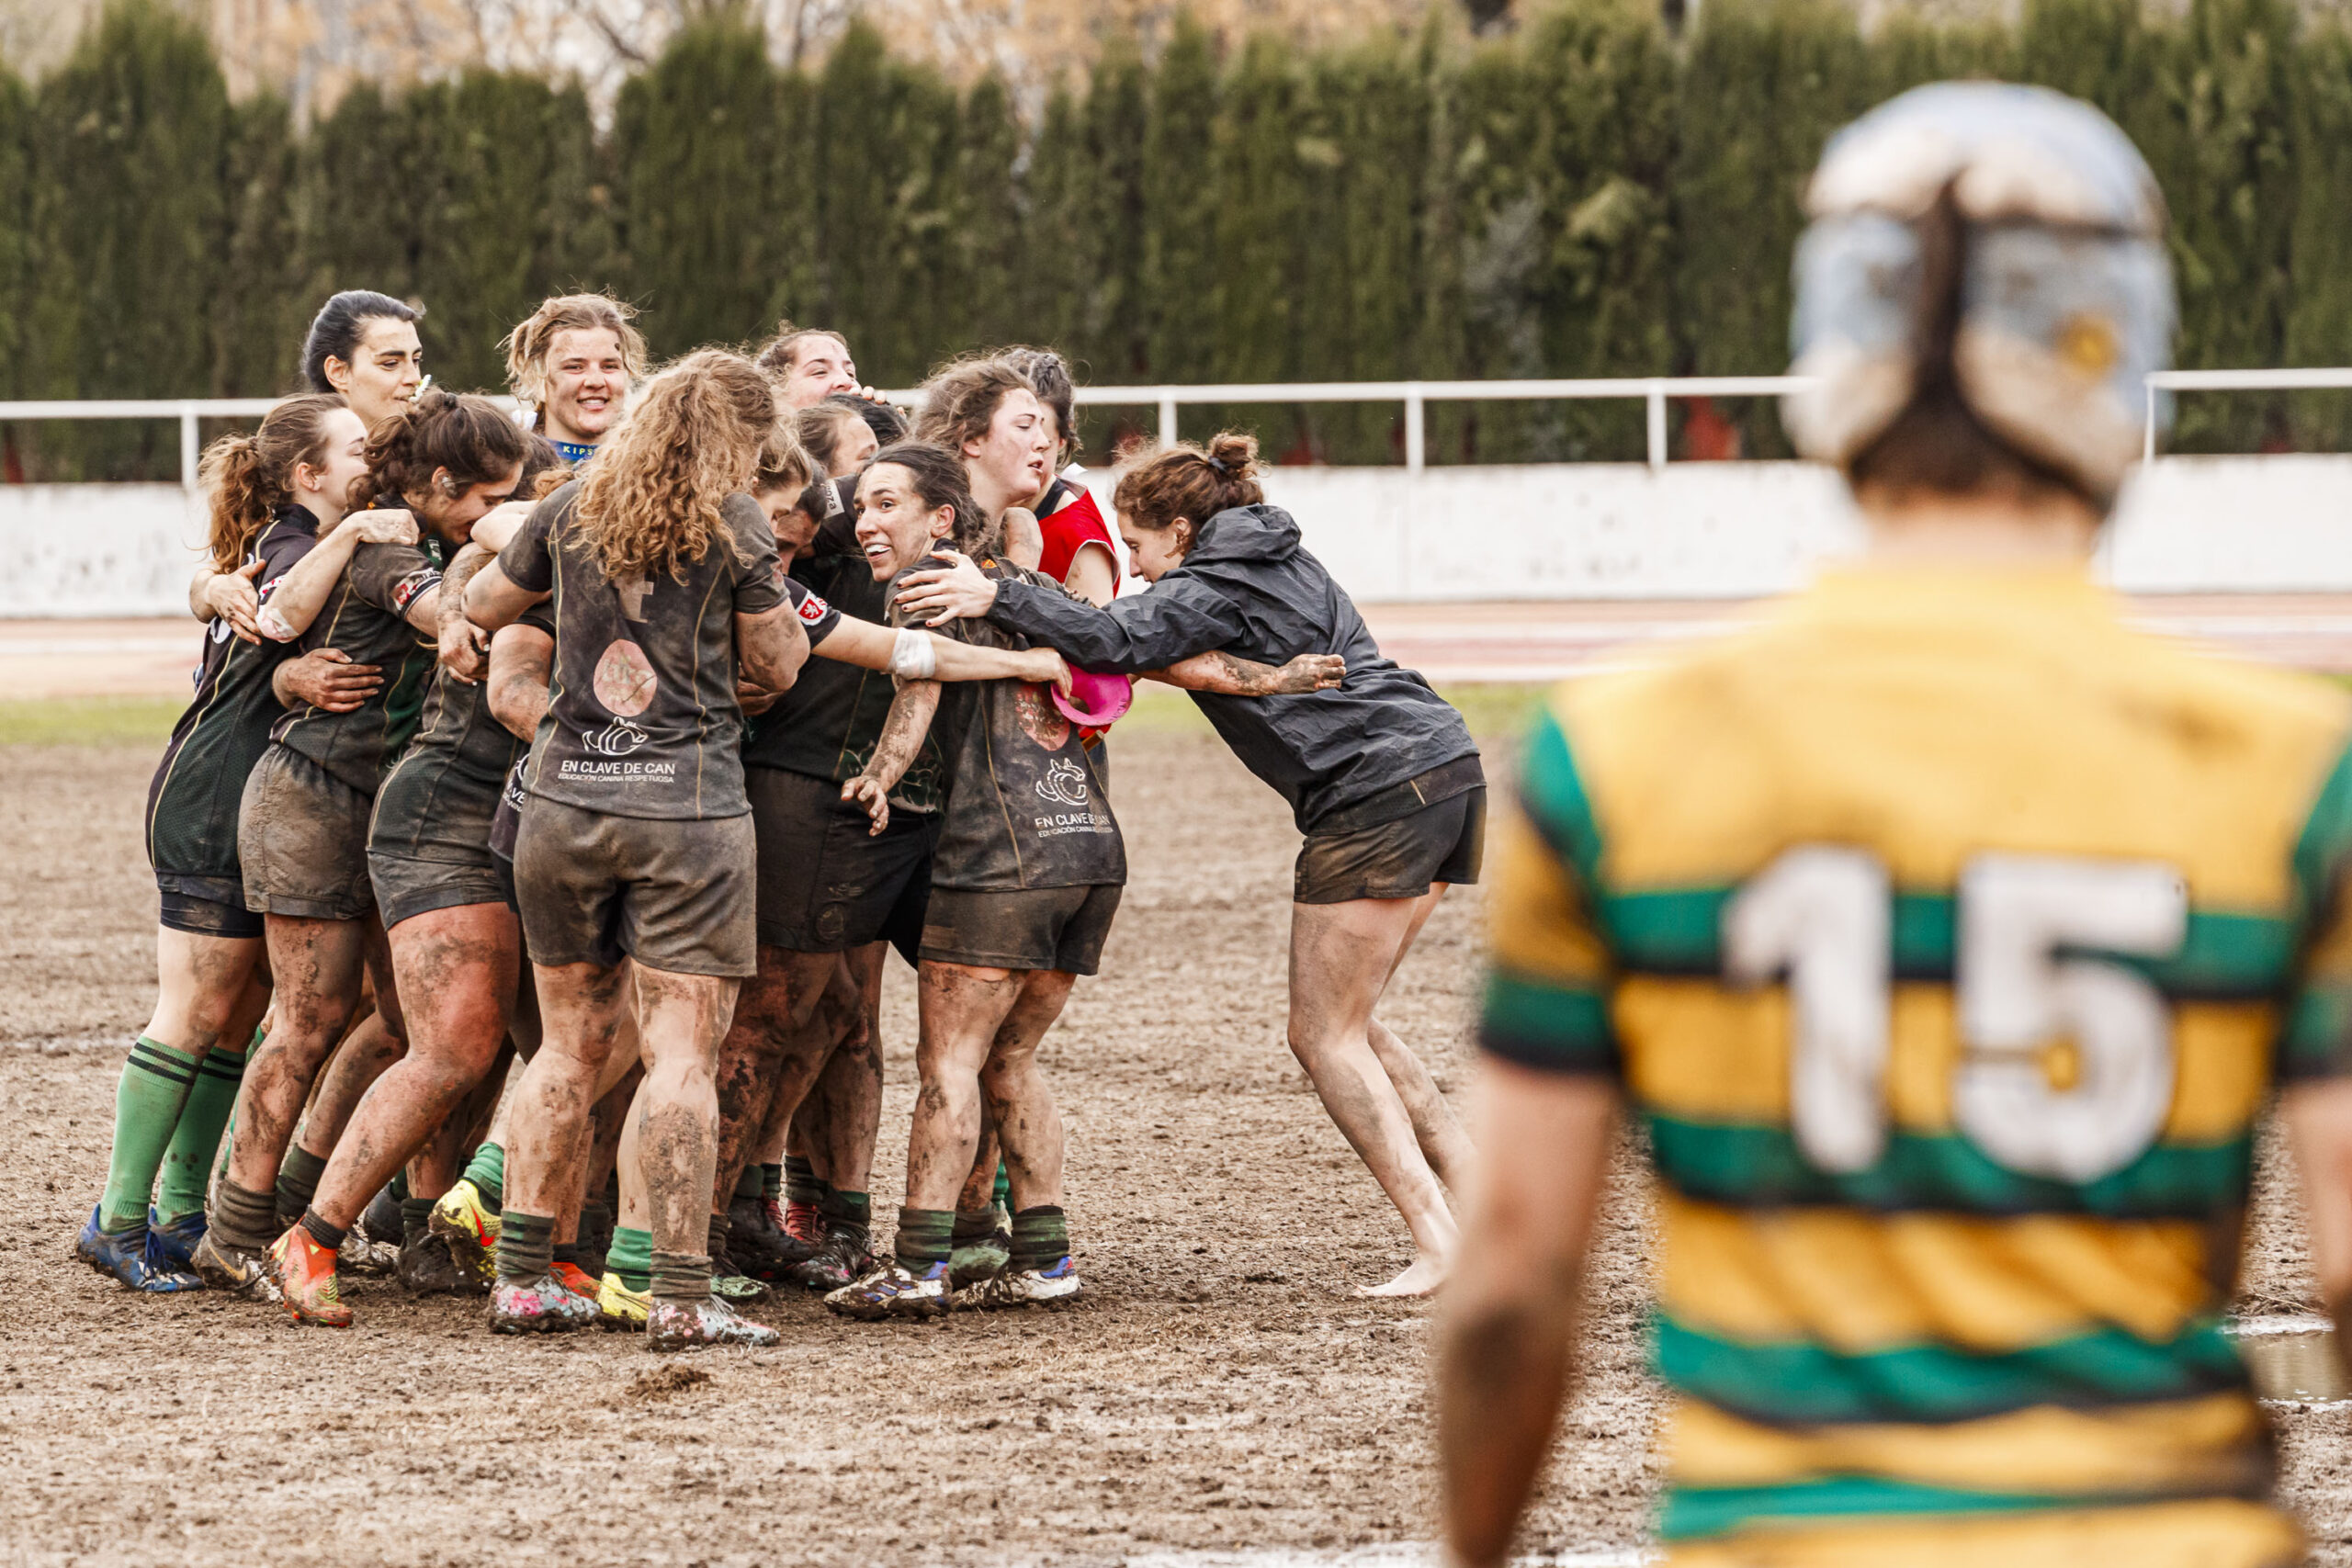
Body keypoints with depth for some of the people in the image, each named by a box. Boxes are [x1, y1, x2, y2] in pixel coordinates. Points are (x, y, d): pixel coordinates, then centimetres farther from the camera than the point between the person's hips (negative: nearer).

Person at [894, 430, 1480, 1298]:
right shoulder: (1285, 562, 22)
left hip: (1375, 792, -9)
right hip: (1446, 766, 9)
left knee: (1325, 1036, -3)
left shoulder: (1210, 589, -5)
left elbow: (1118, 639, -22)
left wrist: (997, 597, -22)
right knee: (1348, 1027, 16)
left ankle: (1438, 1241, -9)